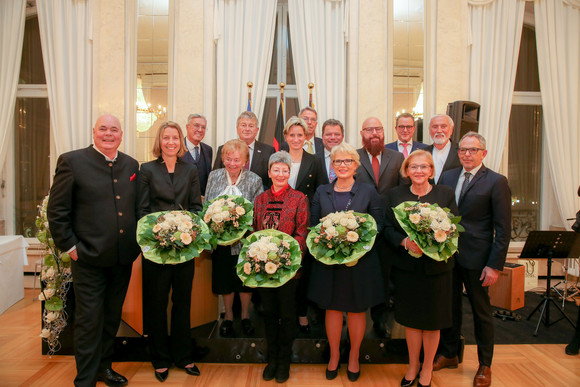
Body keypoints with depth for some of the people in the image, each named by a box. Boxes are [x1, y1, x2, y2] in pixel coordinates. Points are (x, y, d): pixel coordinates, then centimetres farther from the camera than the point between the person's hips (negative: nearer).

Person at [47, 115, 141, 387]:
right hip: (89, 258, -5)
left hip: (123, 258, 5)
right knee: (89, 321, 5)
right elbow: (56, 210, -5)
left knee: (112, 318, 18)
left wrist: (136, 242, 6)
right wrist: (70, 246, -9)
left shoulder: (131, 165, 8)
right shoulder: (72, 161, -5)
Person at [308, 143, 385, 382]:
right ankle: (334, 355, 32)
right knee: (332, 308, 12)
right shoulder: (321, 192, 6)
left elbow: (378, 224, -1)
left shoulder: (368, 191, 0)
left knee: (356, 310, 10)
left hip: (360, 260, -1)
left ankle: (354, 357, 31)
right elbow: (313, 224, 6)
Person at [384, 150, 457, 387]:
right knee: (410, 318, 12)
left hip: (436, 267, -1)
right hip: (406, 266, 1)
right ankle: (413, 365, 33)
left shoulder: (446, 194, 0)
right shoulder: (395, 194, 4)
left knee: (432, 320, 10)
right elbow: (388, 229, 1)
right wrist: (405, 242, -18)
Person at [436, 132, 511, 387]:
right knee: (450, 306, 16)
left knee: (481, 311, 11)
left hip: (476, 258, -4)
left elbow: (503, 229, -8)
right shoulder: (446, 177, 7)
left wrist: (495, 265, -13)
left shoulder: (496, 182, -7)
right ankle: (448, 354, 34)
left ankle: (485, 365, 30)